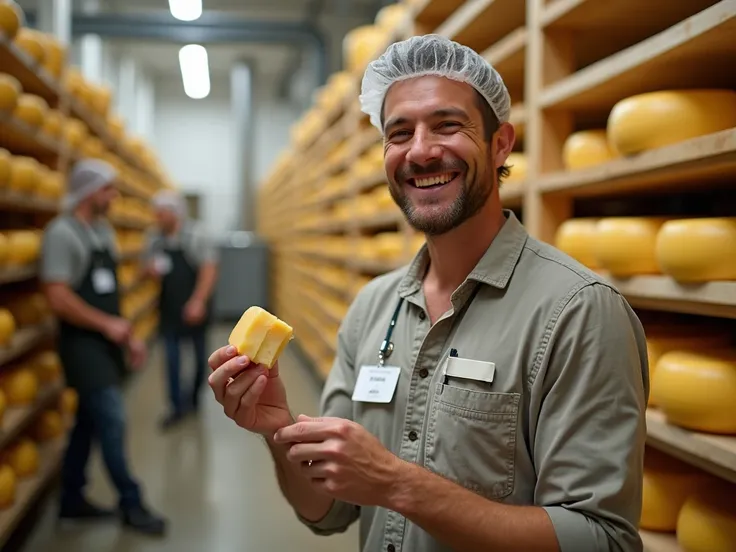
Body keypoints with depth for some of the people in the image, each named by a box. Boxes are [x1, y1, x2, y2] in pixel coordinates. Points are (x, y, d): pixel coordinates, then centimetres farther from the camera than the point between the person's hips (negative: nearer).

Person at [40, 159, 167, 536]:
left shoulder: (104, 230, 12)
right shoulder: (62, 233, -15)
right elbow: (58, 298, -22)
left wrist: (127, 336, 14)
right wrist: (107, 325, -15)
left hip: (105, 342, 9)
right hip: (82, 343, -9)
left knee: (90, 422, 15)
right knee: (112, 422, -5)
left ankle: (72, 499, 27)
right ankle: (131, 505, 8)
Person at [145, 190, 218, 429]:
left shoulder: (196, 235, -14)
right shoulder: (154, 239, 4)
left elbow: (209, 269, -17)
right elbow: (151, 265, 16)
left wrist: (198, 301, -25)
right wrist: (152, 269, -9)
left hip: (194, 306, -4)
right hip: (169, 306, 5)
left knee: (199, 353, 11)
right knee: (171, 357, 3)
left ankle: (194, 397, 30)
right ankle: (178, 407, 10)